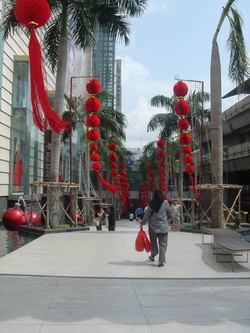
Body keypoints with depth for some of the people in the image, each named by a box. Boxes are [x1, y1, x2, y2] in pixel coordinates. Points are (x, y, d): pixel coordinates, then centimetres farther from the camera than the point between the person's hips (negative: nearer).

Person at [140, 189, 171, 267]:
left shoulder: (151, 204, -6)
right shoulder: (165, 203, -7)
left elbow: (147, 215, -3)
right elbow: (169, 213, 5)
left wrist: (142, 223, 9)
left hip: (153, 227, 2)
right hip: (163, 227, -1)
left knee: (153, 243, 18)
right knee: (162, 244, 1)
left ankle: (153, 256, 34)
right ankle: (161, 261, -4)